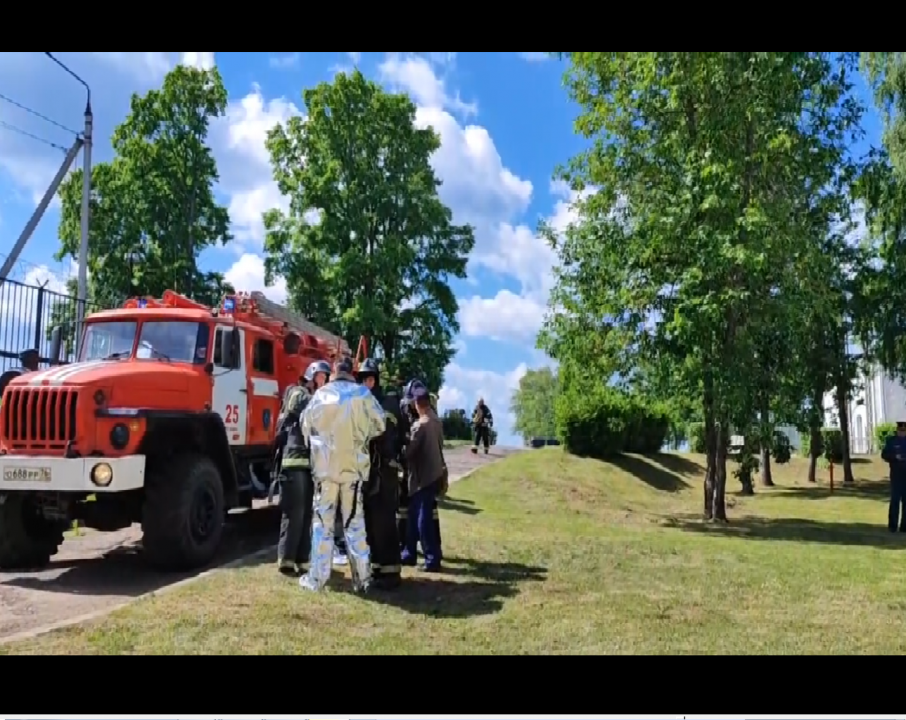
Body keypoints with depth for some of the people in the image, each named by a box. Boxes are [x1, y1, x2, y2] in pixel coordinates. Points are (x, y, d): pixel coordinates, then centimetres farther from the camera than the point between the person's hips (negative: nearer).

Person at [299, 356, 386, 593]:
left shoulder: (319, 395, 2)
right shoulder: (362, 394, -1)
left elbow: (306, 427, 10)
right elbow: (379, 425, 4)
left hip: (324, 466, 0)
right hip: (353, 467, 0)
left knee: (322, 522, 6)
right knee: (355, 523, 6)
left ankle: (316, 578, 9)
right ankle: (362, 578, 7)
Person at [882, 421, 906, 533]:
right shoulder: (891, 440, 4)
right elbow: (884, 455, 0)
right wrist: (895, 457, -18)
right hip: (896, 475, -2)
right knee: (895, 500, -4)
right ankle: (892, 526, 2)